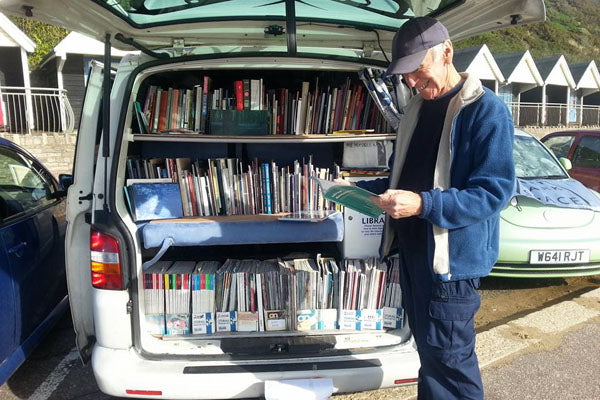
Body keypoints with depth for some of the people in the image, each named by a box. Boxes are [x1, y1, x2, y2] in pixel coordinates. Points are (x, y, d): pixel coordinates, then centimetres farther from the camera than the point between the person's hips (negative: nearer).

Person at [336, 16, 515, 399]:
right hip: (412, 249, 8)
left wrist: (423, 204, -30)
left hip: (453, 256, -7)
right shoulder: (416, 108, 12)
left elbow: (494, 190, -20)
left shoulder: (486, 109, -12)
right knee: (428, 347, 20)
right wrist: (360, 189, 5)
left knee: (447, 357, 2)